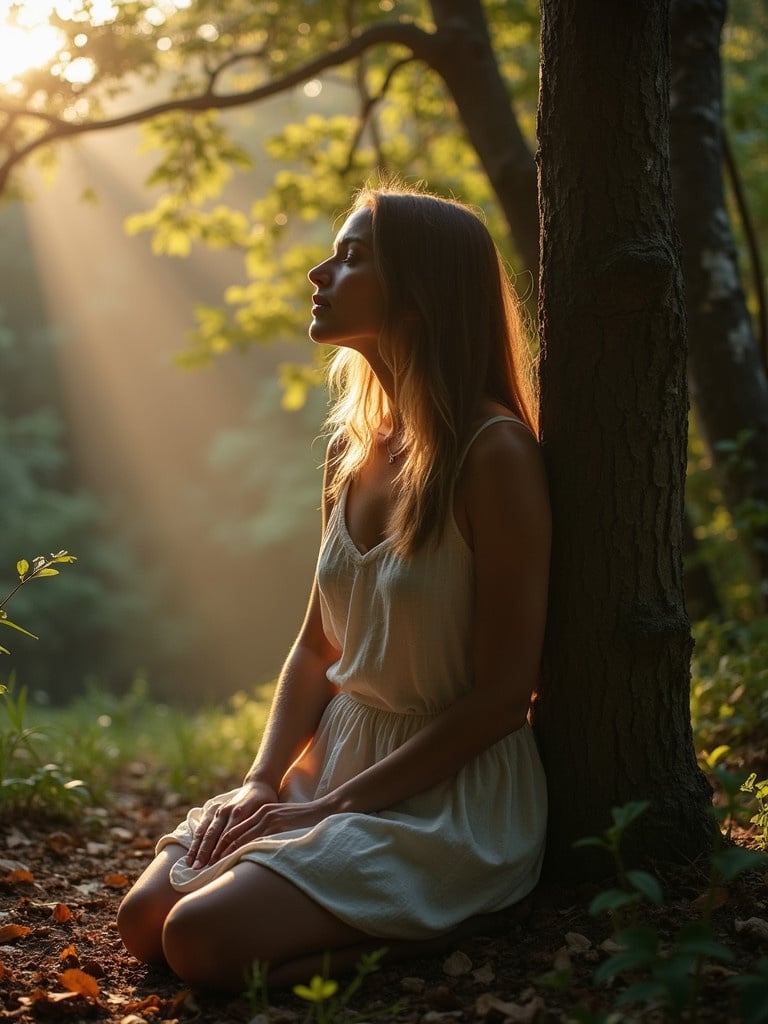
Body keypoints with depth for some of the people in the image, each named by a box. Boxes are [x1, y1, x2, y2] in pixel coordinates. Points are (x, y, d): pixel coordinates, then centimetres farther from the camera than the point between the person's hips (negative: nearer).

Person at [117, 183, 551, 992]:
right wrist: (262, 784, -4)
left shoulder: (493, 456, -17)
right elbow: (317, 646, 11)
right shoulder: (353, 448, 6)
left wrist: (331, 807, -16)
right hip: (331, 763, 7)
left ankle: (432, 929, -2)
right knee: (144, 921, -6)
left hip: (451, 794, -7)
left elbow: (500, 696, -17)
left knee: (204, 938, -21)